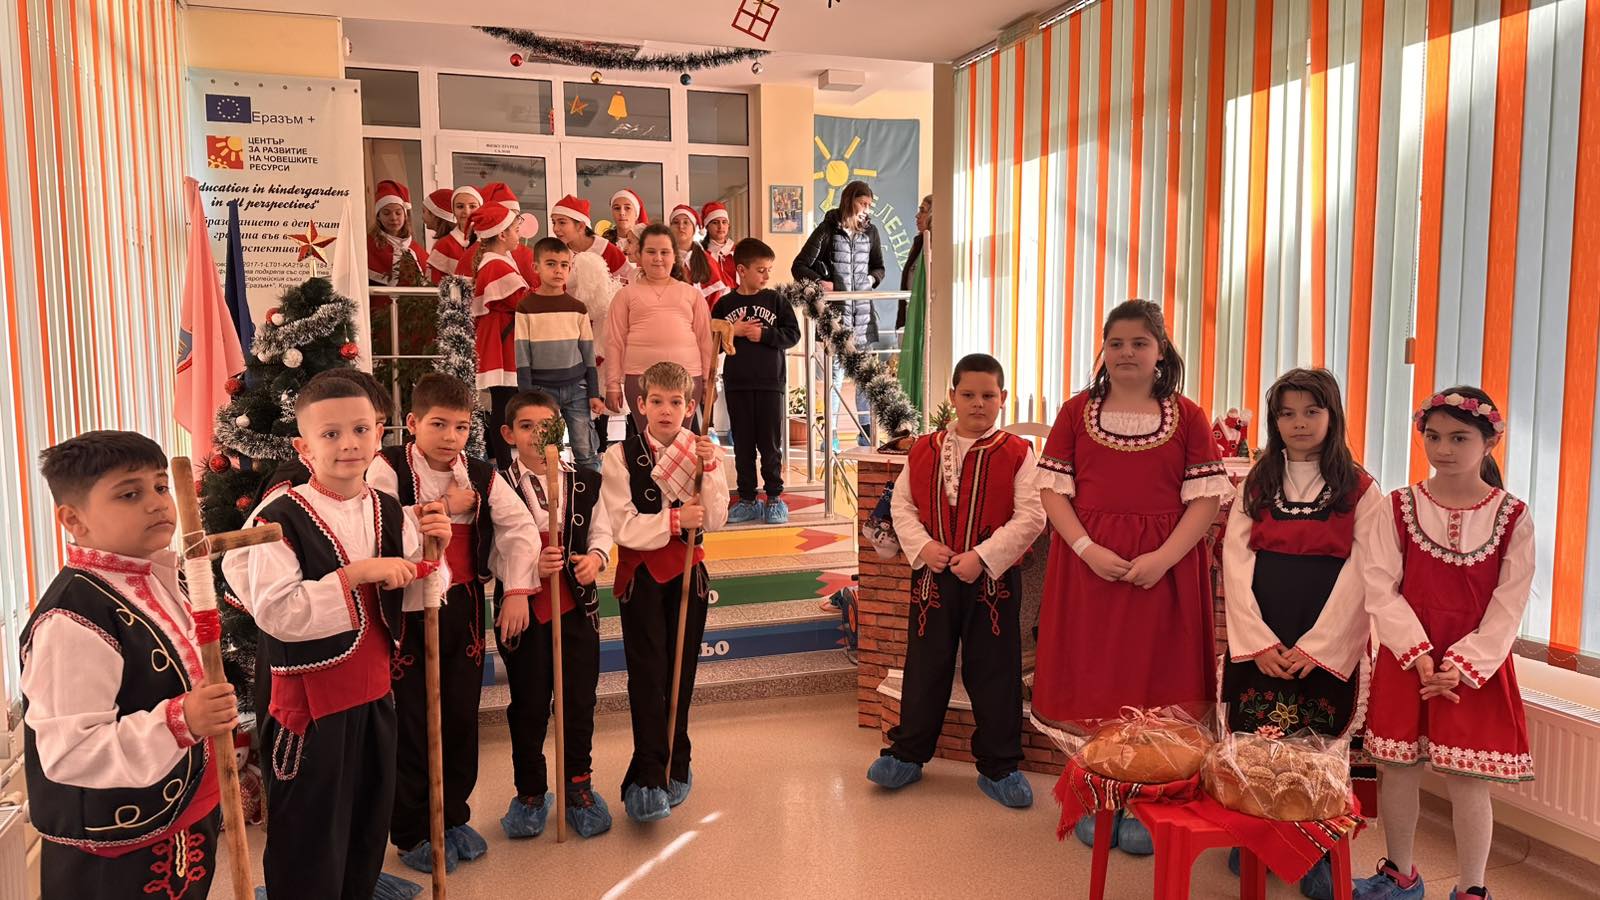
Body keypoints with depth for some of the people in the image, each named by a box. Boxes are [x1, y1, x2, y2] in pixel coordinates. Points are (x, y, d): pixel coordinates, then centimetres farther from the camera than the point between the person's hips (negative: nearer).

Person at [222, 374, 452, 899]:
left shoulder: (393, 515, 3)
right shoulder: (282, 520, -16)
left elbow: (411, 598, 9)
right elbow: (274, 611, -25)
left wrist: (433, 555, -8)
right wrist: (354, 574, -26)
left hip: (375, 691, 6)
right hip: (311, 696, -6)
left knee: (369, 827, 21)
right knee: (311, 842, 8)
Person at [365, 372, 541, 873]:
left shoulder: (482, 477, 4)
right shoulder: (388, 469, -9)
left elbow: (520, 528, 4)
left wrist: (518, 590, -4)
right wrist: (438, 509, -19)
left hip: (463, 606, 4)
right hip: (406, 608, -4)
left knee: (461, 716, 13)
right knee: (412, 720, 4)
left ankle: (453, 817, 31)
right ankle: (411, 833, 20)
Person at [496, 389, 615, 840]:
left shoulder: (586, 482, 4)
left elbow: (602, 532, 10)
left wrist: (596, 556, -10)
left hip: (577, 604, 3)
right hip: (522, 606, -3)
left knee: (580, 701, 10)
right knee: (528, 705, 10)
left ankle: (579, 785, 29)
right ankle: (530, 793, 28)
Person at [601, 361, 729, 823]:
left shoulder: (702, 452, 3)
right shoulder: (621, 456, -5)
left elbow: (714, 520, -6)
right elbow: (624, 526, -13)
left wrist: (708, 469, -16)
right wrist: (674, 520, -18)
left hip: (688, 570, 3)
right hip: (641, 573, -3)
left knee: (682, 672, 11)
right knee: (648, 675, -8)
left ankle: (674, 766, 26)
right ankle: (647, 779, -4)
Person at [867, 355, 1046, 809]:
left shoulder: (1016, 453, -5)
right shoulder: (925, 450, 4)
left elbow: (1031, 517, -11)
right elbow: (902, 504, 6)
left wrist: (983, 556, -18)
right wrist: (922, 546, -10)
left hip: (993, 579, -2)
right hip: (933, 576, 2)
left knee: (995, 673, 7)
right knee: (925, 666, 13)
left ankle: (998, 767, 22)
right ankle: (906, 753, 28)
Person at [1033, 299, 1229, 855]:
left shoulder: (1187, 416, 4)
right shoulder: (1076, 412, 7)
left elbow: (1205, 499, -2)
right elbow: (1053, 490, 2)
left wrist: (1163, 558, -15)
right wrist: (1088, 549, -12)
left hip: (1164, 566, -1)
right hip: (1088, 563, 1)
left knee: (1152, 684, 4)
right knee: (1093, 683, 6)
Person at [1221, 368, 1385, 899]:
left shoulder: (1361, 491, 2)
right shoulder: (1255, 487, 9)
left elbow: (1360, 577, -5)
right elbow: (1236, 566, 1)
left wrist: (1314, 647, -14)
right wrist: (1259, 641, -10)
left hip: (1327, 646, -2)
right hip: (1259, 644, 2)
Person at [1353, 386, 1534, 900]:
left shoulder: (1512, 517, -2)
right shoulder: (1398, 508, -1)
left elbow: (1509, 606, -6)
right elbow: (1380, 589, -6)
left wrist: (1462, 665, -14)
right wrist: (1420, 655, -15)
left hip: (1477, 666, -1)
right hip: (1405, 659, 1)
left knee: (1467, 782, 2)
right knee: (1398, 772, 9)